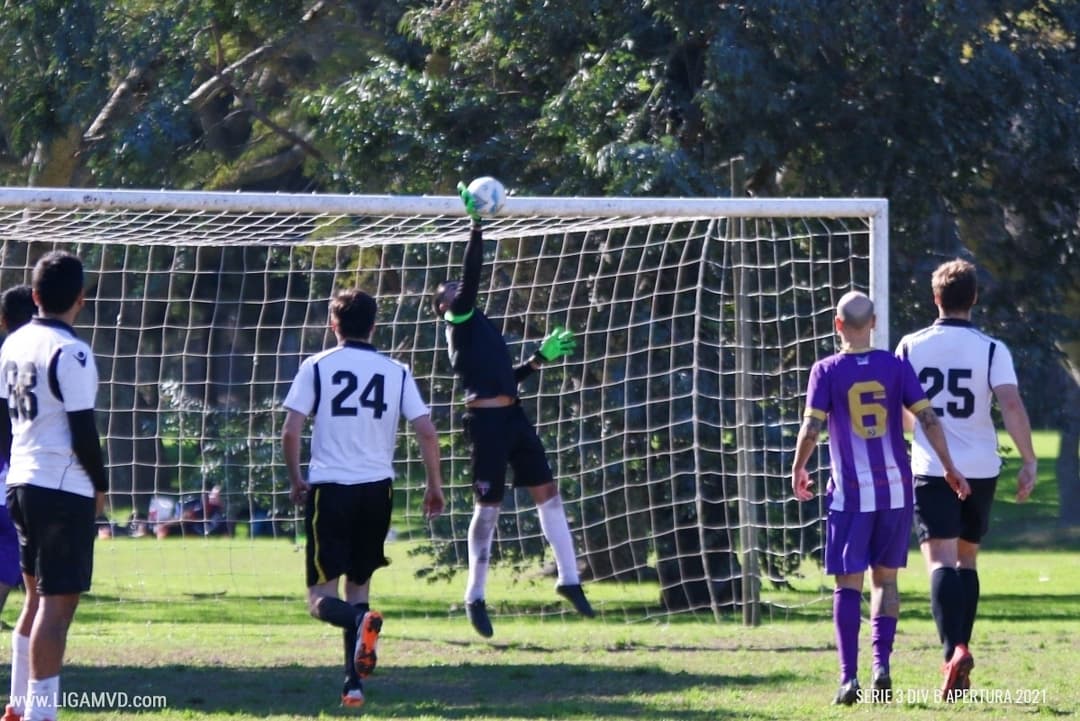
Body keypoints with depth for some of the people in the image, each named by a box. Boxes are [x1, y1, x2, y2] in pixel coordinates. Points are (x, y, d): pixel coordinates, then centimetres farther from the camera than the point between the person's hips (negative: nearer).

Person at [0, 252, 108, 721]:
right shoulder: (70, 353, -15)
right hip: (64, 489, -9)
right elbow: (83, 430, -15)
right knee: (58, 602, -7)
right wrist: (101, 486, -3)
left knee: (38, 596, 19)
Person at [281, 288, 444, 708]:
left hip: (329, 489, -3)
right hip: (377, 489, 3)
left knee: (321, 600, -1)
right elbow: (427, 431, 1)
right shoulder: (396, 373, 6)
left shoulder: (316, 366, 0)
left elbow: (291, 432, -6)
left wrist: (295, 480, 10)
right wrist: (434, 485, 12)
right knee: (359, 585, 17)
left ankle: (361, 621, -35)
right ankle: (353, 685, 8)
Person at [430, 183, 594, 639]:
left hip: (511, 417, 9)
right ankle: (475, 597, 4)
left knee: (548, 492, 6)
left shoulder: (477, 328, 24)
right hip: (487, 420, -9)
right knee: (488, 506, -4)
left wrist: (542, 357, 22)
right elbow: (471, 278, -13)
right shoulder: (459, 321, 0)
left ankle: (569, 579, 11)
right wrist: (476, 228, -12)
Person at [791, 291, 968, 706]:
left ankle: (849, 677, -8)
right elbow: (928, 419, -3)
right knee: (885, 578, 14)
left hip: (850, 493, -2)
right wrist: (950, 468, 6)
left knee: (848, 585, 0)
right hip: (895, 490, 2)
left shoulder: (826, 371, -4)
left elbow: (811, 430, -8)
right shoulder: (896, 367, 1)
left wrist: (798, 471, 8)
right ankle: (882, 666, 3)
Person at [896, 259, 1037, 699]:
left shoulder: (911, 347, 1)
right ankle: (959, 652, 21)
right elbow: (1011, 404, -14)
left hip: (931, 469, -2)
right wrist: (1029, 461, -10)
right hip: (980, 470, 2)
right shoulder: (992, 350, -2)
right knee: (967, 559, 19)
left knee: (941, 561, -11)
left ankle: (955, 650, -32)